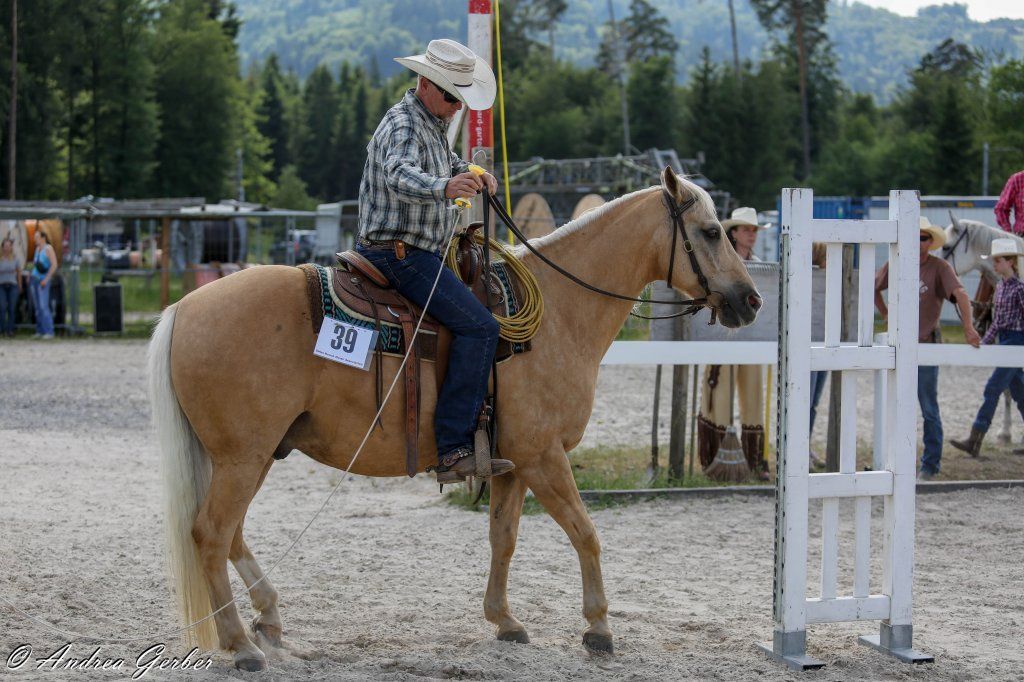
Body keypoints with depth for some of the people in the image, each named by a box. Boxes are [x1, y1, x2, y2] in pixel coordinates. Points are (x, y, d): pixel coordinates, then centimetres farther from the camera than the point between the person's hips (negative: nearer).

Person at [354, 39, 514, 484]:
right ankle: (453, 449, -28)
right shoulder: (403, 125, -16)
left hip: (418, 253, 11)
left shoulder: (432, 124, 17)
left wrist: (472, 173, 13)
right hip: (399, 252, -11)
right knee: (478, 326, -23)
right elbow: (401, 175, -37)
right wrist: (444, 187, -57)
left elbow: (446, 164, 36)